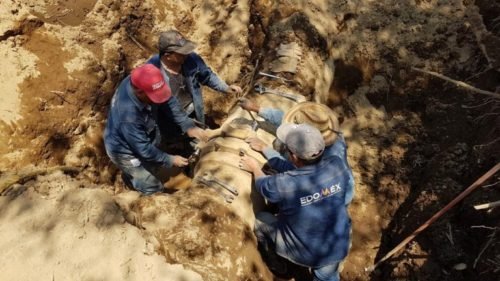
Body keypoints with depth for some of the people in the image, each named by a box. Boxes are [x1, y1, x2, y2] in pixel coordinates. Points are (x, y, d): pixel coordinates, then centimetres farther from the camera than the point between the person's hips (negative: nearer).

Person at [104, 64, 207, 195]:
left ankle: (130, 176, 57)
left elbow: (169, 102, -14)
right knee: (153, 188, 8)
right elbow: (143, 149, -31)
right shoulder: (128, 114, -44)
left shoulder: (141, 82, -26)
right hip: (125, 151, -7)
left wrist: (188, 126, -21)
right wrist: (170, 160, -20)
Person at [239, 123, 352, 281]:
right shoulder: (337, 166, -21)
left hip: (304, 254, -3)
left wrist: (255, 168, 16)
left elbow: (262, 184, -7)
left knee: (260, 219, 19)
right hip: (338, 248, 3)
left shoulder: (283, 184, -32)